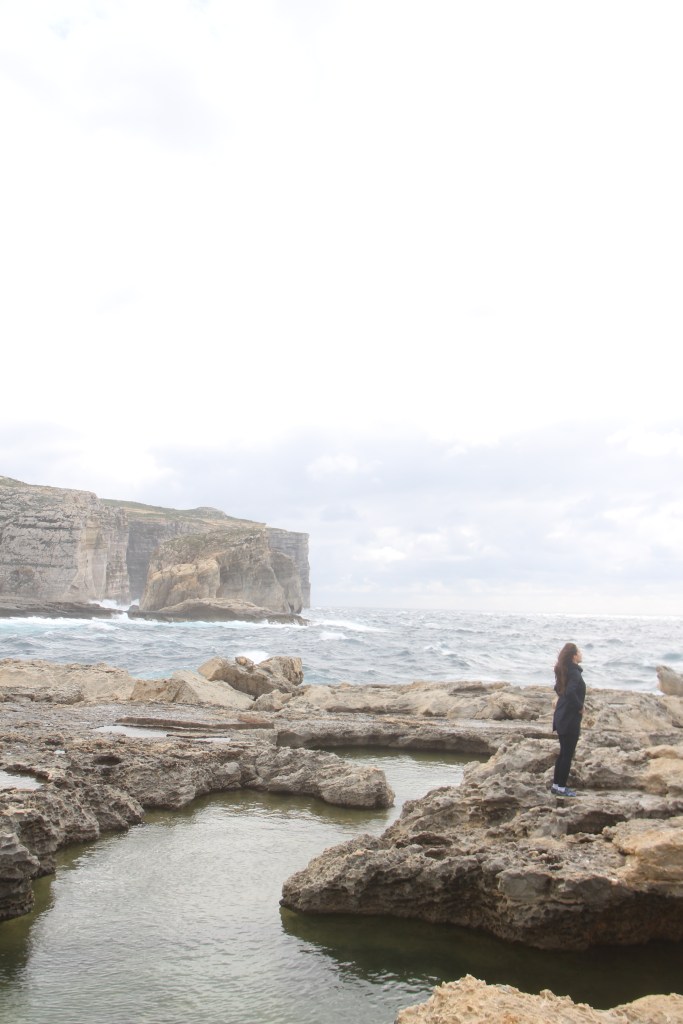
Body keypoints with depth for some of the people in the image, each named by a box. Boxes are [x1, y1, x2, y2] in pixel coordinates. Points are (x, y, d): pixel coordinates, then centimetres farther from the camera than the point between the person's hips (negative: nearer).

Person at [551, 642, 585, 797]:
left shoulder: (565, 671, 8)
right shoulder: (575, 673, -19)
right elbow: (570, 692, -35)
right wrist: (579, 706, -20)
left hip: (562, 716, 9)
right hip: (570, 719, -9)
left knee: (563, 752, 17)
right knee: (568, 754, 1)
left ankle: (556, 784, 23)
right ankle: (561, 787, 8)